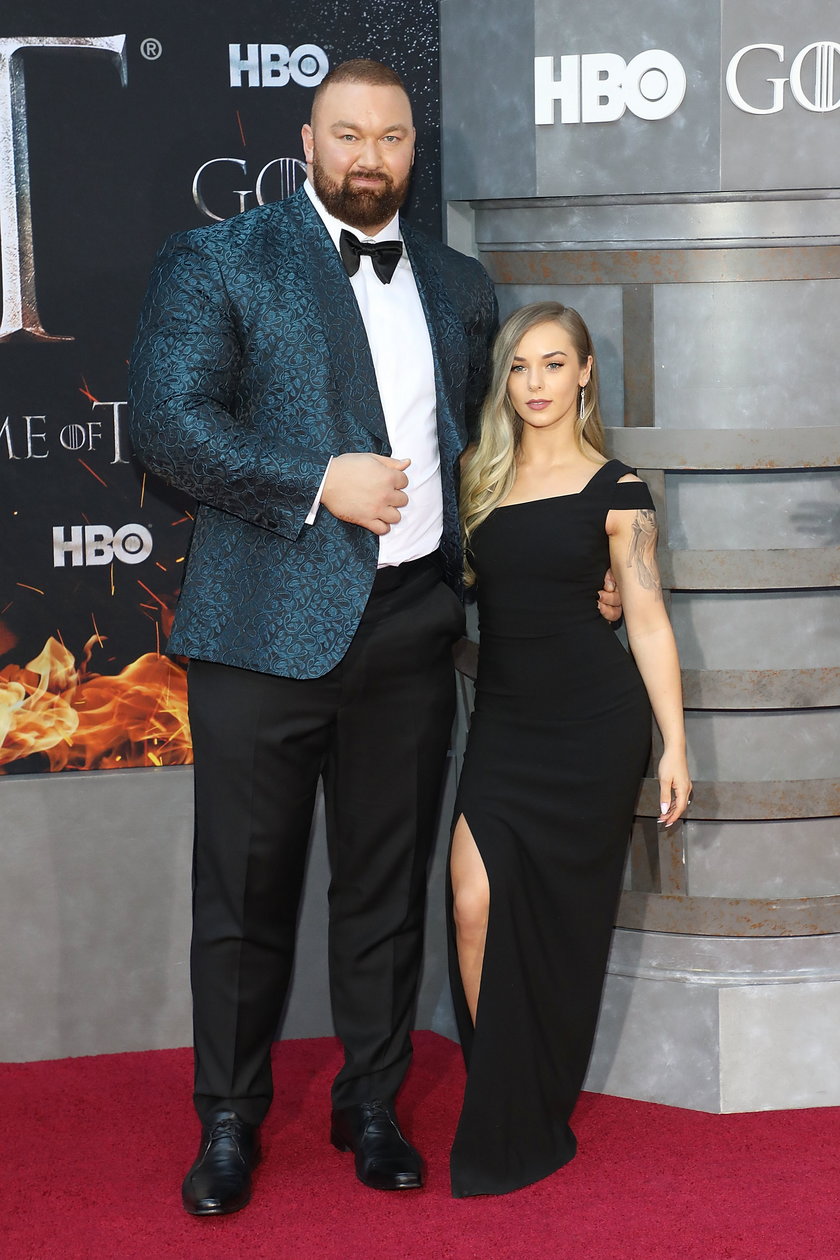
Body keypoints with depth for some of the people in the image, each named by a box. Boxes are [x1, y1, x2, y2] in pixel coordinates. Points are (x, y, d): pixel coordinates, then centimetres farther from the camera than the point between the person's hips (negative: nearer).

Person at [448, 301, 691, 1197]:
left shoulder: (614, 492, -1)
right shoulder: (478, 481, 10)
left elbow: (648, 623, -2)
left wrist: (674, 746, -5)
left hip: (592, 727, -3)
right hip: (502, 721, 4)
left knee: (560, 921, 2)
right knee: (476, 904, -10)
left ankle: (529, 1132, 16)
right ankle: (500, 1116, 4)